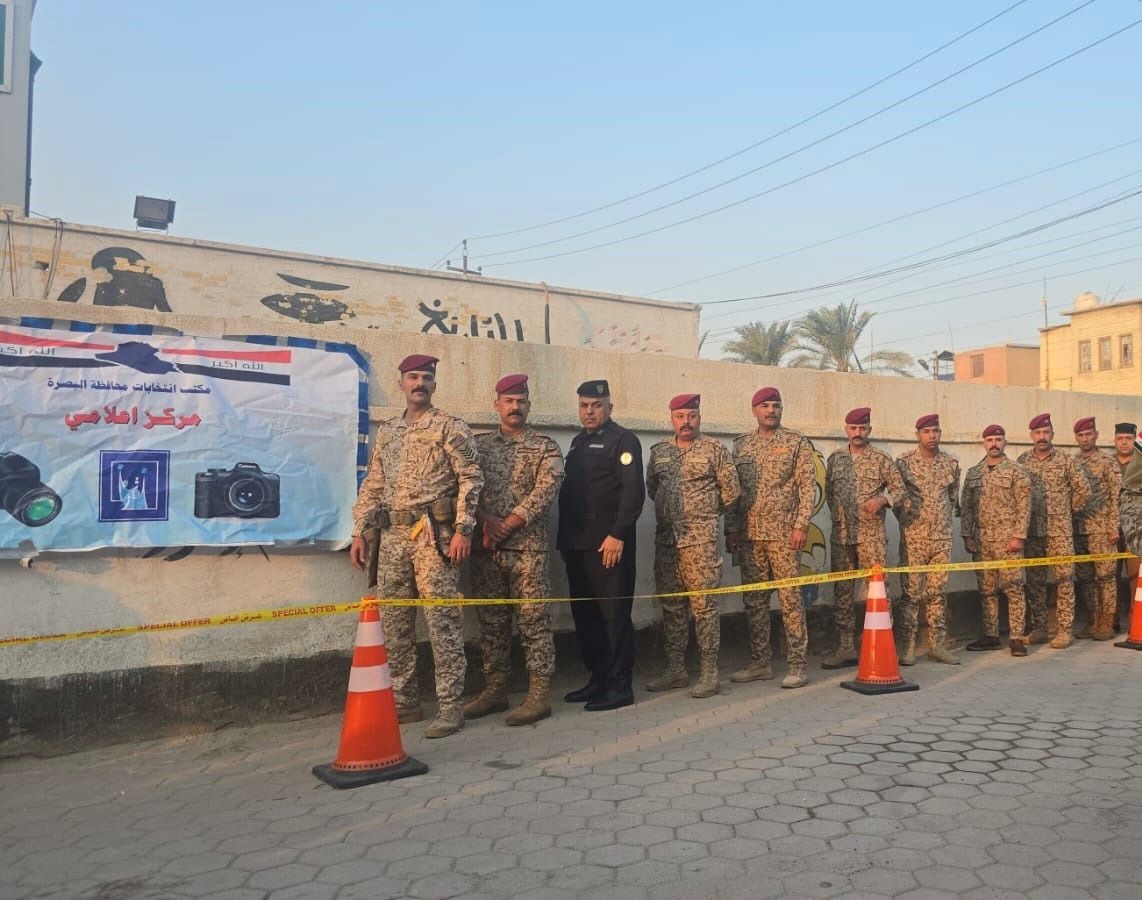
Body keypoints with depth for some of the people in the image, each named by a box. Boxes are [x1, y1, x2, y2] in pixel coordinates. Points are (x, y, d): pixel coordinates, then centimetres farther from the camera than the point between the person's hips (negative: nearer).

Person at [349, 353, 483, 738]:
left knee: (442, 620, -6)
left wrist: (462, 529, -14)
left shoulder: (449, 427, 0)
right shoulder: (386, 431, 17)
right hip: (393, 536, 6)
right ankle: (404, 701, 21)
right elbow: (372, 485, 18)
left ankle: (450, 705, 1)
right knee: (394, 621, 9)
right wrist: (359, 531, 11)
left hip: (433, 533, -6)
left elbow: (471, 478, -6)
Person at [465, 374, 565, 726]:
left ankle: (539, 694, 3)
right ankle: (495, 690, 20)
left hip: (528, 548, -3)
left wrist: (507, 526, -15)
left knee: (534, 620, -2)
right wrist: (487, 521, -14)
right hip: (485, 548, 4)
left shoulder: (545, 447, 3)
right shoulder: (479, 445, 12)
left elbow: (545, 491, -10)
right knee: (491, 621, 10)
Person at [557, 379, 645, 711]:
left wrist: (618, 535, -20)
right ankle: (597, 680, 21)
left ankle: (619, 686, 5)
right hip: (577, 543, 8)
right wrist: (565, 538, 14)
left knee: (614, 614, -3)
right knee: (584, 614, 11)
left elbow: (634, 492, -14)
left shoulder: (623, 440, -5)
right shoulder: (578, 442, 19)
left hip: (608, 543, -8)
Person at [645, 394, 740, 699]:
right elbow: (651, 488, 22)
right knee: (671, 606, 10)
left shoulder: (713, 449, 0)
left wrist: (706, 513, 11)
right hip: (666, 539, 5)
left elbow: (731, 490, 2)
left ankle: (708, 673, 3)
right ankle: (675, 670, 19)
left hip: (701, 540, -5)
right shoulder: (658, 452, 12)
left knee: (704, 605, -5)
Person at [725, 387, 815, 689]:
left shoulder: (796, 442, 1)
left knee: (790, 599, -3)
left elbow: (808, 486, -4)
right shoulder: (741, 445, 13)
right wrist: (731, 530, 8)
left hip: (783, 533, -4)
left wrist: (801, 525, -13)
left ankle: (797, 664, 4)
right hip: (749, 535, 5)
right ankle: (760, 661, 18)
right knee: (754, 600, 8)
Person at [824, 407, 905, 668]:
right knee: (842, 591, 6)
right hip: (841, 535, 3)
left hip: (872, 534, -3)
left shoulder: (881, 459, 1)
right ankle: (845, 648, 13)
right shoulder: (835, 458, 11)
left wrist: (882, 500, -15)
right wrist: (836, 514, 9)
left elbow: (899, 488, 2)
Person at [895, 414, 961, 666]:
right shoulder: (904, 462, -4)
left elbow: (953, 496, 18)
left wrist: (945, 519, 16)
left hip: (943, 537, 3)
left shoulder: (951, 462, 7)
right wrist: (909, 520, 6)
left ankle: (937, 645, 15)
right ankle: (907, 647, 4)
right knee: (912, 592, -2)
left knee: (938, 592, 7)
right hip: (914, 537, -3)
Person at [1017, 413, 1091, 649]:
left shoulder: (1065, 461, -2)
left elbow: (1084, 490, 1)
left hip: (1060, 531, -2)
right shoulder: (1022, 461, 5)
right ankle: (1039, 628, 16)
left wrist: (1067, 510, 7)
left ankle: (1065, 630, 2)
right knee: (1035, 581, 7)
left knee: (1064, 579, -3)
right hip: (1032, 531, 3)